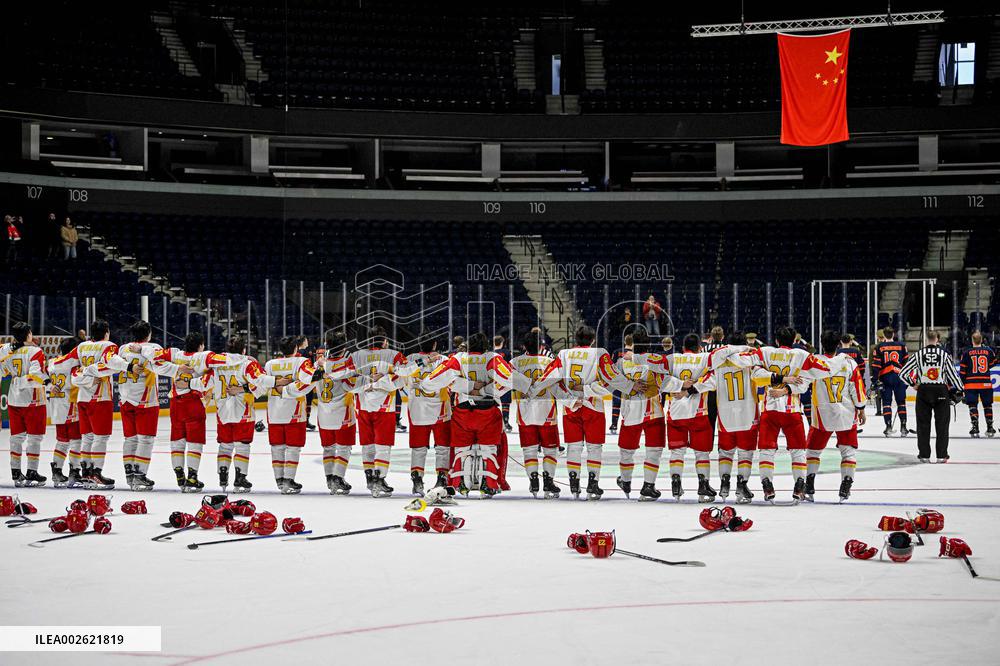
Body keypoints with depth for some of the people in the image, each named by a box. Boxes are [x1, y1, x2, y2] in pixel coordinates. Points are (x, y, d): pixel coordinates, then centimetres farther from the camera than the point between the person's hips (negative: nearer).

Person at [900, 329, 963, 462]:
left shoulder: (918, 355, -3)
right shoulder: (945, 354, -6)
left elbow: (903, 373, -2)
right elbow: (953, 374, -3)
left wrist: (913, 384, 11)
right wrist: (959, 390, 10)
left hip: (923, 391, 1)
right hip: (941, 391, -1)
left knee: (923, 424, 8)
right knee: (942, 424, 7)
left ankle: (924, 455, 9)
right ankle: (941, 455, 8)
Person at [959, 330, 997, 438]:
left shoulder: (967, 353, -3)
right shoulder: (989, 351, 1)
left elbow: (962, 370, -2)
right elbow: (994, 363, 15)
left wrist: (961, 384, 5)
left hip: (971, 384, -2)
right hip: (986, 383, 2)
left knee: (973, 405, 2)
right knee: (987, 405, 12)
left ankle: (975, 428, -6)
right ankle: (990, 427, 15)